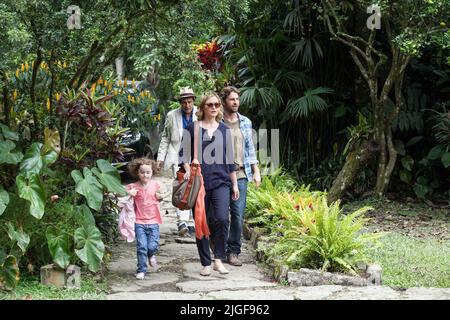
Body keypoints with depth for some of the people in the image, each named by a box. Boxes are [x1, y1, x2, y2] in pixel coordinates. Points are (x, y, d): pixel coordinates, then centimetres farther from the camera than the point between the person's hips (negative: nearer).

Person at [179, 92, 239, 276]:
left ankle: (218, 259, -6)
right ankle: (205, 263, 13)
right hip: (199, 183, -1)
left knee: (222, 219, -18)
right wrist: (188, 170, -14)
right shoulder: (192, 129, 5)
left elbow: (230, 159, 17)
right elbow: (184, 154, 5)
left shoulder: (224, 130, 13)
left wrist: (234, 184, 15)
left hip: (221, 182, 1)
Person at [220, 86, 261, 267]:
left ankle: (233, 252, 6)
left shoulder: (245, 122, 13)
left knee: (238, 215, -1)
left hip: (241, 174, 3)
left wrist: (256, 171, 12)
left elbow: (250, 148, 17)